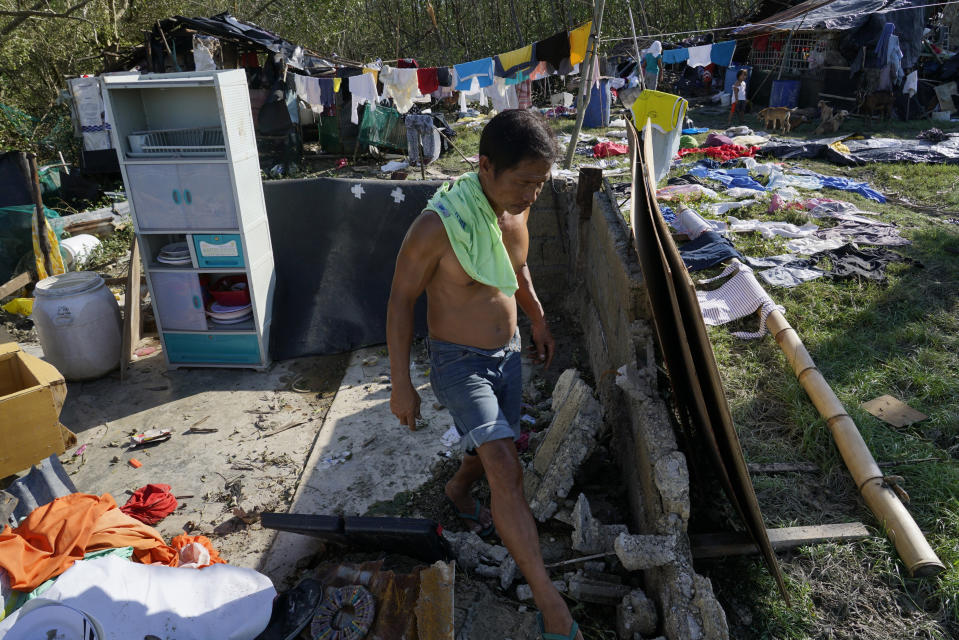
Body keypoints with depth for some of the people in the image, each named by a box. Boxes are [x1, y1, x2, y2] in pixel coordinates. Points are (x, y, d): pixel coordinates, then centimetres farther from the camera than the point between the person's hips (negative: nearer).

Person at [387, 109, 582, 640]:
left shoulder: (515, 210, -5)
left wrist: (539, 321, 23)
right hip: (458, 361, -7)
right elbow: (401, 301, -17)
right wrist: (402, 385, -13)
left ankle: (458, 490, 57)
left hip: (507, 355, 7)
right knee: (506, 470, -19)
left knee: (494, 452, 23)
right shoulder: (437, 226, -26)